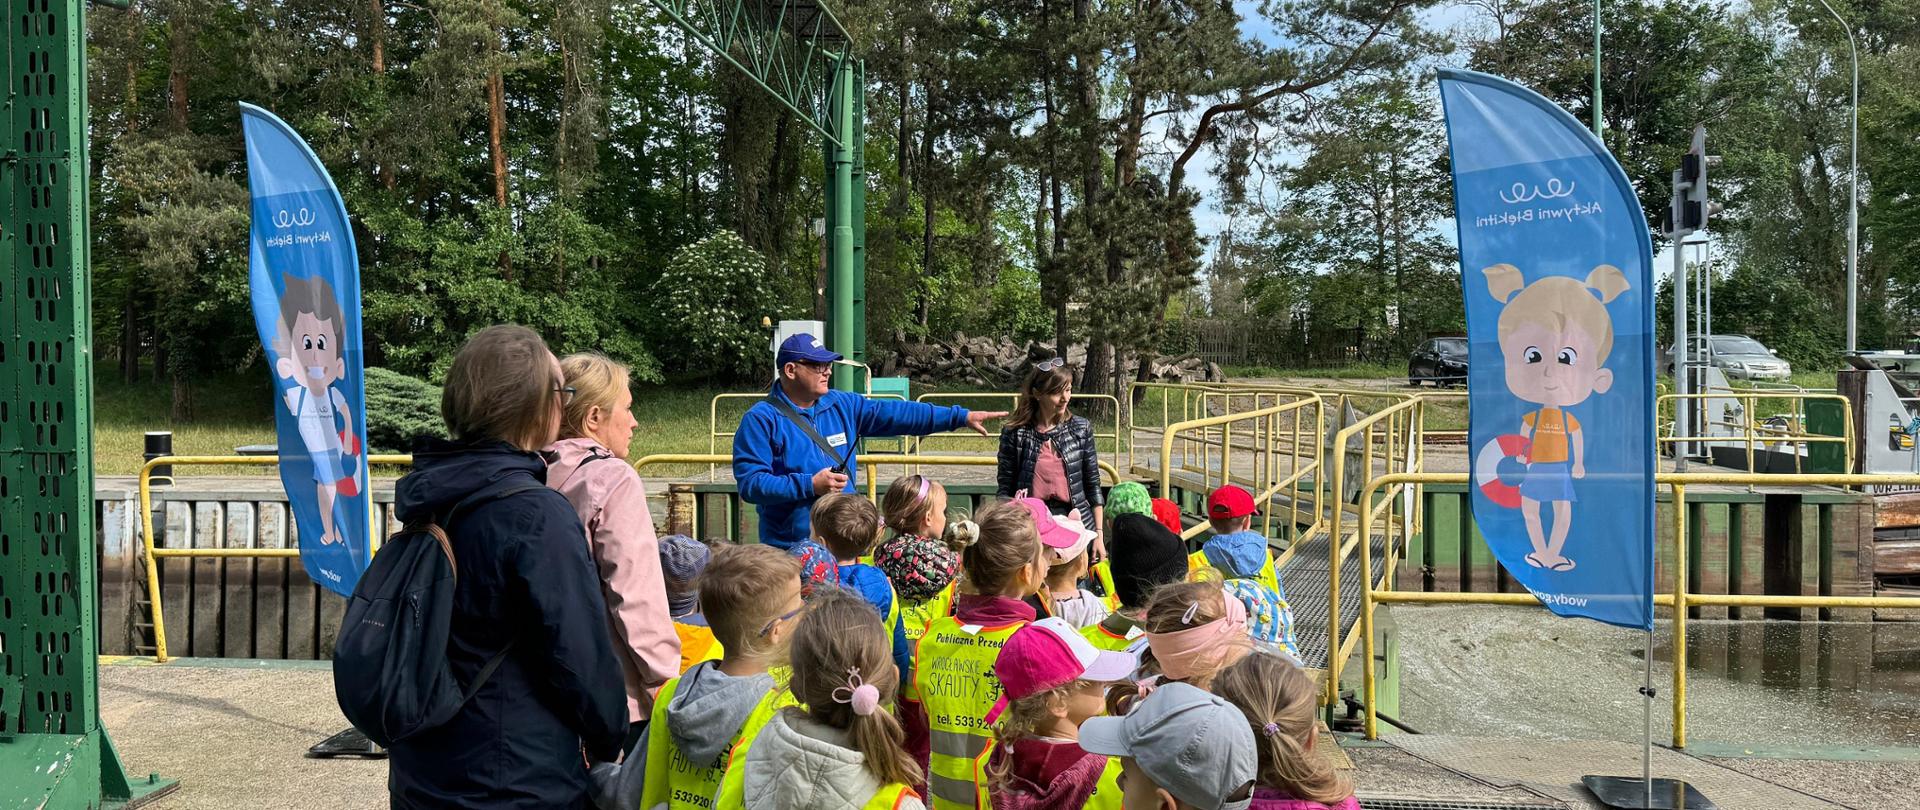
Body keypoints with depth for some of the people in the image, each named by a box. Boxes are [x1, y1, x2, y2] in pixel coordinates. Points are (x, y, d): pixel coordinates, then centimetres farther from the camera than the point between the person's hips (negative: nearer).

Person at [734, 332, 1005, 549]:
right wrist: (809, 485, -21)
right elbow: (750, 483, -15)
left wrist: (962, 417, 4)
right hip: (790, 551, -6)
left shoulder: (841, 405, 10)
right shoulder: (761, 419, -9)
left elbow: (896, 414, 8)